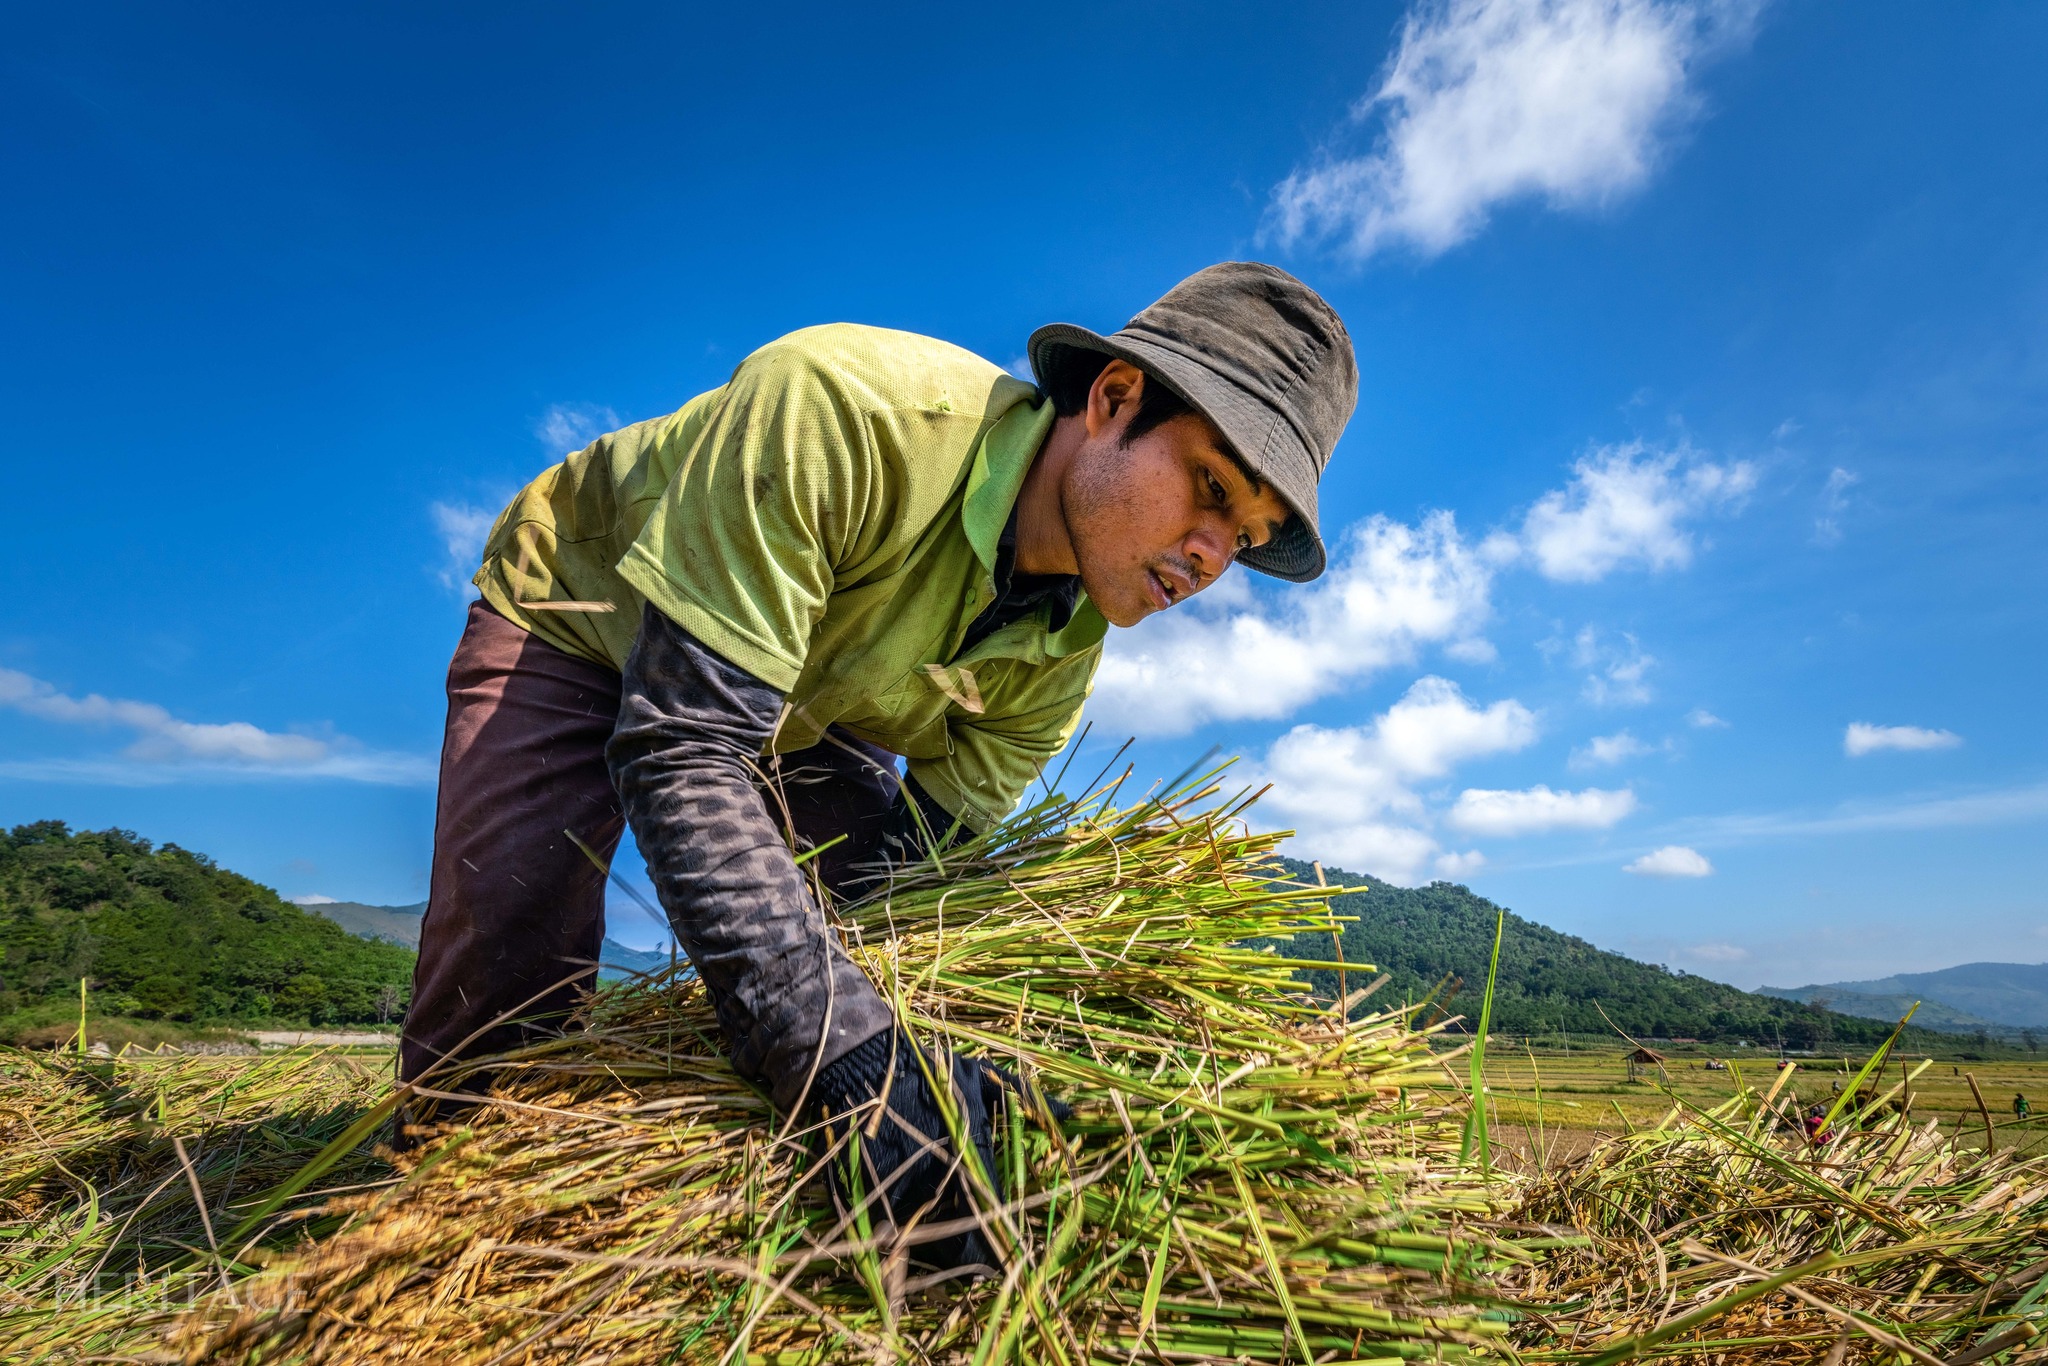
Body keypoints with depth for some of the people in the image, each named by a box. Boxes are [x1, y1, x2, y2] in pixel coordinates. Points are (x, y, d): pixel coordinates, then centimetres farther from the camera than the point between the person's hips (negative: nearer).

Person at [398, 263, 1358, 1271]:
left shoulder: (1061, 652, -19)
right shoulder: (837, 405, -41)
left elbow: (921, 853, -11)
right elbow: (679, 747, -44)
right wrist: (849, 1054, -52)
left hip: (794, 705, 5)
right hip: (573, 615, -4)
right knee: (510, 961, -22)